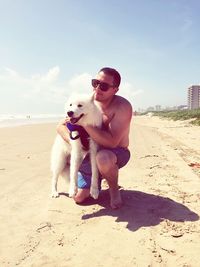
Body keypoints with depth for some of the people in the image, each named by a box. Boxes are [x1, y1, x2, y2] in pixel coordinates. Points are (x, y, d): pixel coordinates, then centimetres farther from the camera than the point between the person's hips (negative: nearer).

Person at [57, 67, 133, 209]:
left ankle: (114, 189, -9)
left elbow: (111, 142, -34)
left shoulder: (123, 107, -25)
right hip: (91, 155, 5)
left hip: (116, 154, -4)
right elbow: (61, 126, -4)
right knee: (79, 197, -2)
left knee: (103, 157, -41)